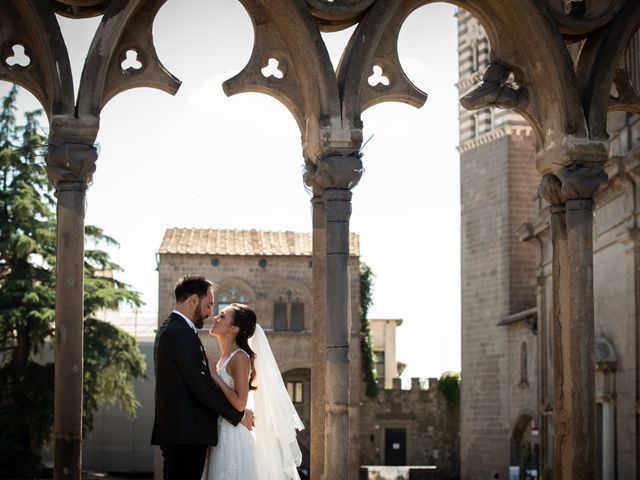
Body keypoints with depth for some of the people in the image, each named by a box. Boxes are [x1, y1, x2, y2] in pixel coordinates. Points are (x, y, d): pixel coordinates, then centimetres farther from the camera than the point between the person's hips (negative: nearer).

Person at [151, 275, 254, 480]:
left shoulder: (168, 329, 17)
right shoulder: (182, 333, -15)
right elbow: (201, 386, -18)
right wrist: (239, 415, -8)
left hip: (175, 431, 11)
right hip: (187, 433, -11)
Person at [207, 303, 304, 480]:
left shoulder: (240, 357, -12)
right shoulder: (224, 357, 13)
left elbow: (240, 403, -20)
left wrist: (214, 375, -15)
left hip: (234, 436, -8)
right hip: (221, 434, 8)